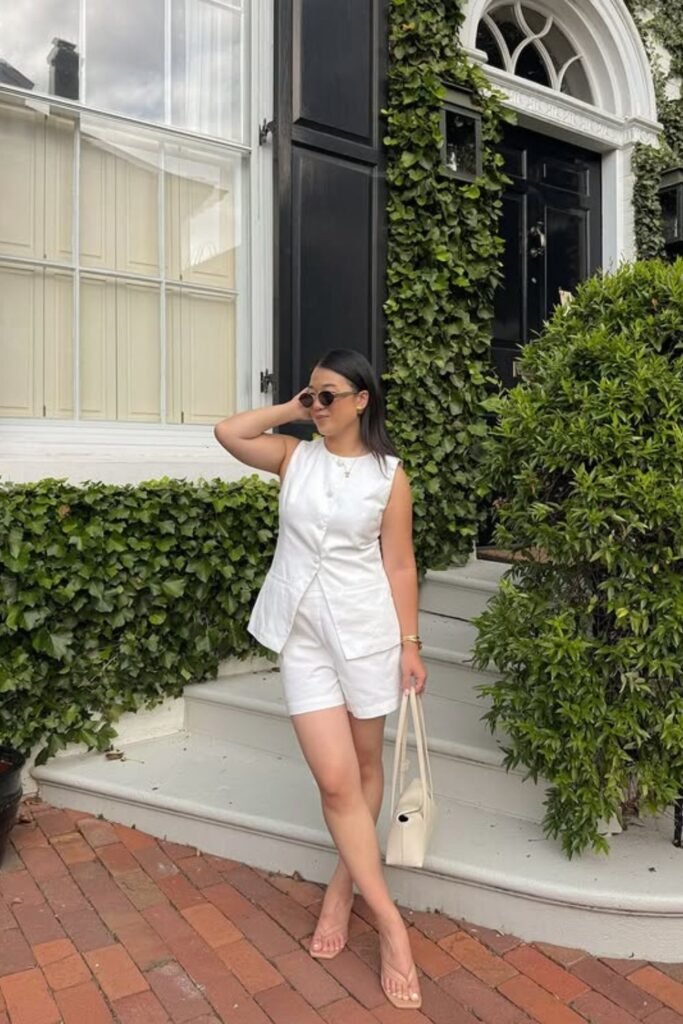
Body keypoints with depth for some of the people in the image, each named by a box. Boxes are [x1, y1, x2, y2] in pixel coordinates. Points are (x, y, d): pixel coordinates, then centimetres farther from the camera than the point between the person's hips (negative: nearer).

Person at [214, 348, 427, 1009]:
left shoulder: (388, 475, -2)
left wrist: (410, 645, -2)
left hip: (366, 631, -1)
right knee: (335, 780, -3)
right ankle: (391, 925, 9)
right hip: (302, 634, 1)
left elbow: (399, 565, -1)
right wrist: (291, 409, 1)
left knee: (365, 767, 13)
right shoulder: (293, 457, 6)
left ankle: (341, 888, 37)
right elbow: (227, 433, -4)